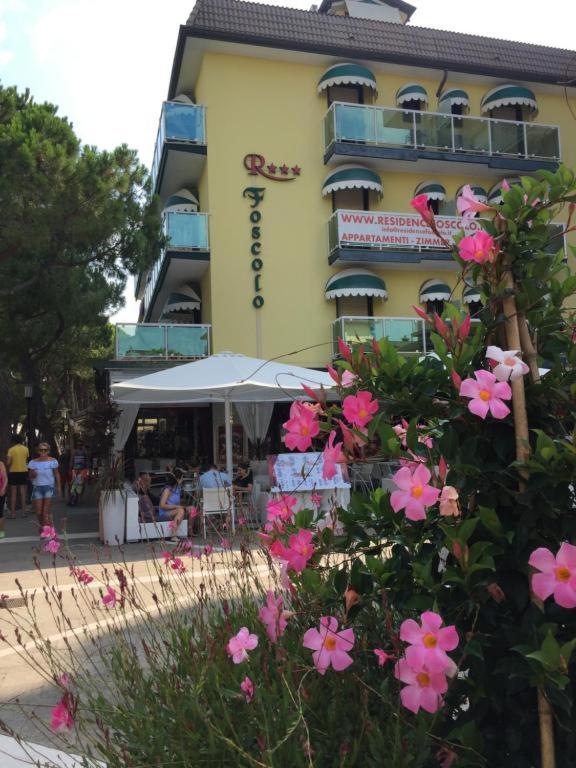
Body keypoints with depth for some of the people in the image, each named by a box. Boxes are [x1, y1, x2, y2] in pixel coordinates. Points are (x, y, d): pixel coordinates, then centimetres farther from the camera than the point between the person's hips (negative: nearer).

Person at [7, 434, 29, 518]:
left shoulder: (11, 449, -5)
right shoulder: (25, 449, 1)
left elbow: (8, 462, -12)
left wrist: (8, 468, 8)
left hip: (13, 472, -1)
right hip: (23, 472, 1)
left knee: (13, 493, 6)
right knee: (23, 493, 6)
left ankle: (13, 512, 7)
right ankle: (24, 511, 6)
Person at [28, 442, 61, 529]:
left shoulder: (53, 461, -2)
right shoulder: (33, 462, 2)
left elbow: (57, 474, 5)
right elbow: (31, 477, 8)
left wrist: (58, 486, 2)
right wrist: (33, 474, -15)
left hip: (49, 486, -2)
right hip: (37, 487, 2)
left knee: (46, 512, -9)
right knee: (38, 512, 5)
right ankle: (42, 526, 30)